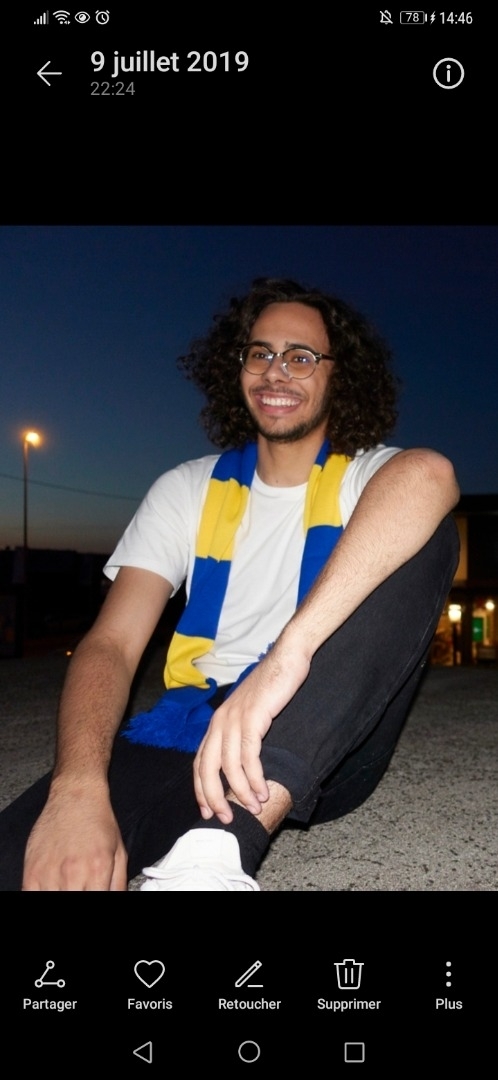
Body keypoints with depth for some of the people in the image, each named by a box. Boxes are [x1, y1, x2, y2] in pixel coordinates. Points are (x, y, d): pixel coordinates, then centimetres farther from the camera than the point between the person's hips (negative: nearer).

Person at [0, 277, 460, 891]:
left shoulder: (364, 476, 3)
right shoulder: (188, 490, 8)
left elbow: (427, 476, -26)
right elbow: (111, 643, -3)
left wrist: (288, 654, -42)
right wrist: (77, 784, -24)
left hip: (323, 743, 2)